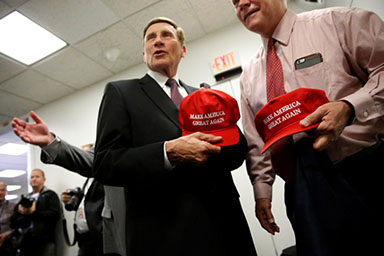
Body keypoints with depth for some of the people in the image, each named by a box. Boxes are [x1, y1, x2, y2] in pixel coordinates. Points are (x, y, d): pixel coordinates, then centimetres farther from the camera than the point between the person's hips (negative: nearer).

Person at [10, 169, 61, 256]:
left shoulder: (50, 195, 2)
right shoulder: (26, 198, 21)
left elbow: (55, 214, -13)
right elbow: (13, 221, 18)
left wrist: (33, 213, -15)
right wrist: (20, 211, -3)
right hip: (25, 241, 6)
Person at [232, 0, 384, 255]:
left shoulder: (337, 21, 2)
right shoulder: (249, 76, 12)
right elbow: (255, 141, 12)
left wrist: (349, 107, -24)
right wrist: (262, 188, 8)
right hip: (304, 188, 3)